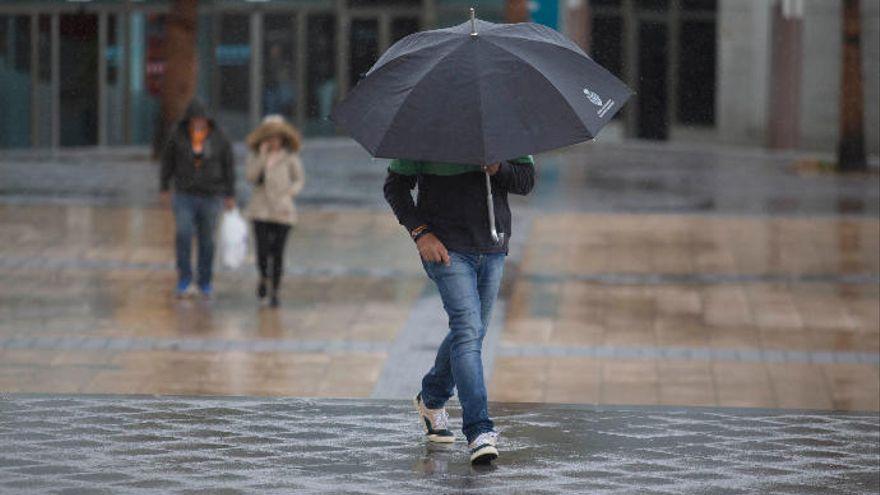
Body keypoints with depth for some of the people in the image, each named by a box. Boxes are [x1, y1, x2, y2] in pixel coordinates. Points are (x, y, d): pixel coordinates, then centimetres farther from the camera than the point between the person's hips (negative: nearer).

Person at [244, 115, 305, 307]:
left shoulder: (290, 157, 0)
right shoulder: (255, 155, 4)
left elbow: (299, 180, 9)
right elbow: (250, 176, -10)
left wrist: (290, 193, -8)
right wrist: (262, 156, -14)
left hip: (282, 211, -1)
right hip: (261, 210, 1)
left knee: (278, 253, 1)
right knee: (263, 251, -8)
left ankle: (274, 292, 13)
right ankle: (263, 279, 22)